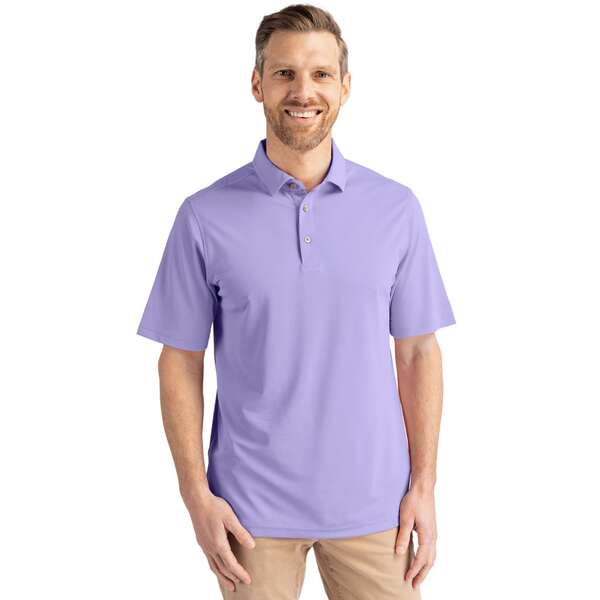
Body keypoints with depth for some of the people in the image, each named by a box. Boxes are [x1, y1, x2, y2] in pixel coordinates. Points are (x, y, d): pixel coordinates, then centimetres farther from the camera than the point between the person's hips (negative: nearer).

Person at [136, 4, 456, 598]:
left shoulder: (396, 209, 0)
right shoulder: (205, 216, -4)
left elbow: (418, 353, 3)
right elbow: (180, 362, 0)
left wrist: (423, 485, 0)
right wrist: (196, 494, -6)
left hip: (372, 503, 1)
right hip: (252, 508, -1)